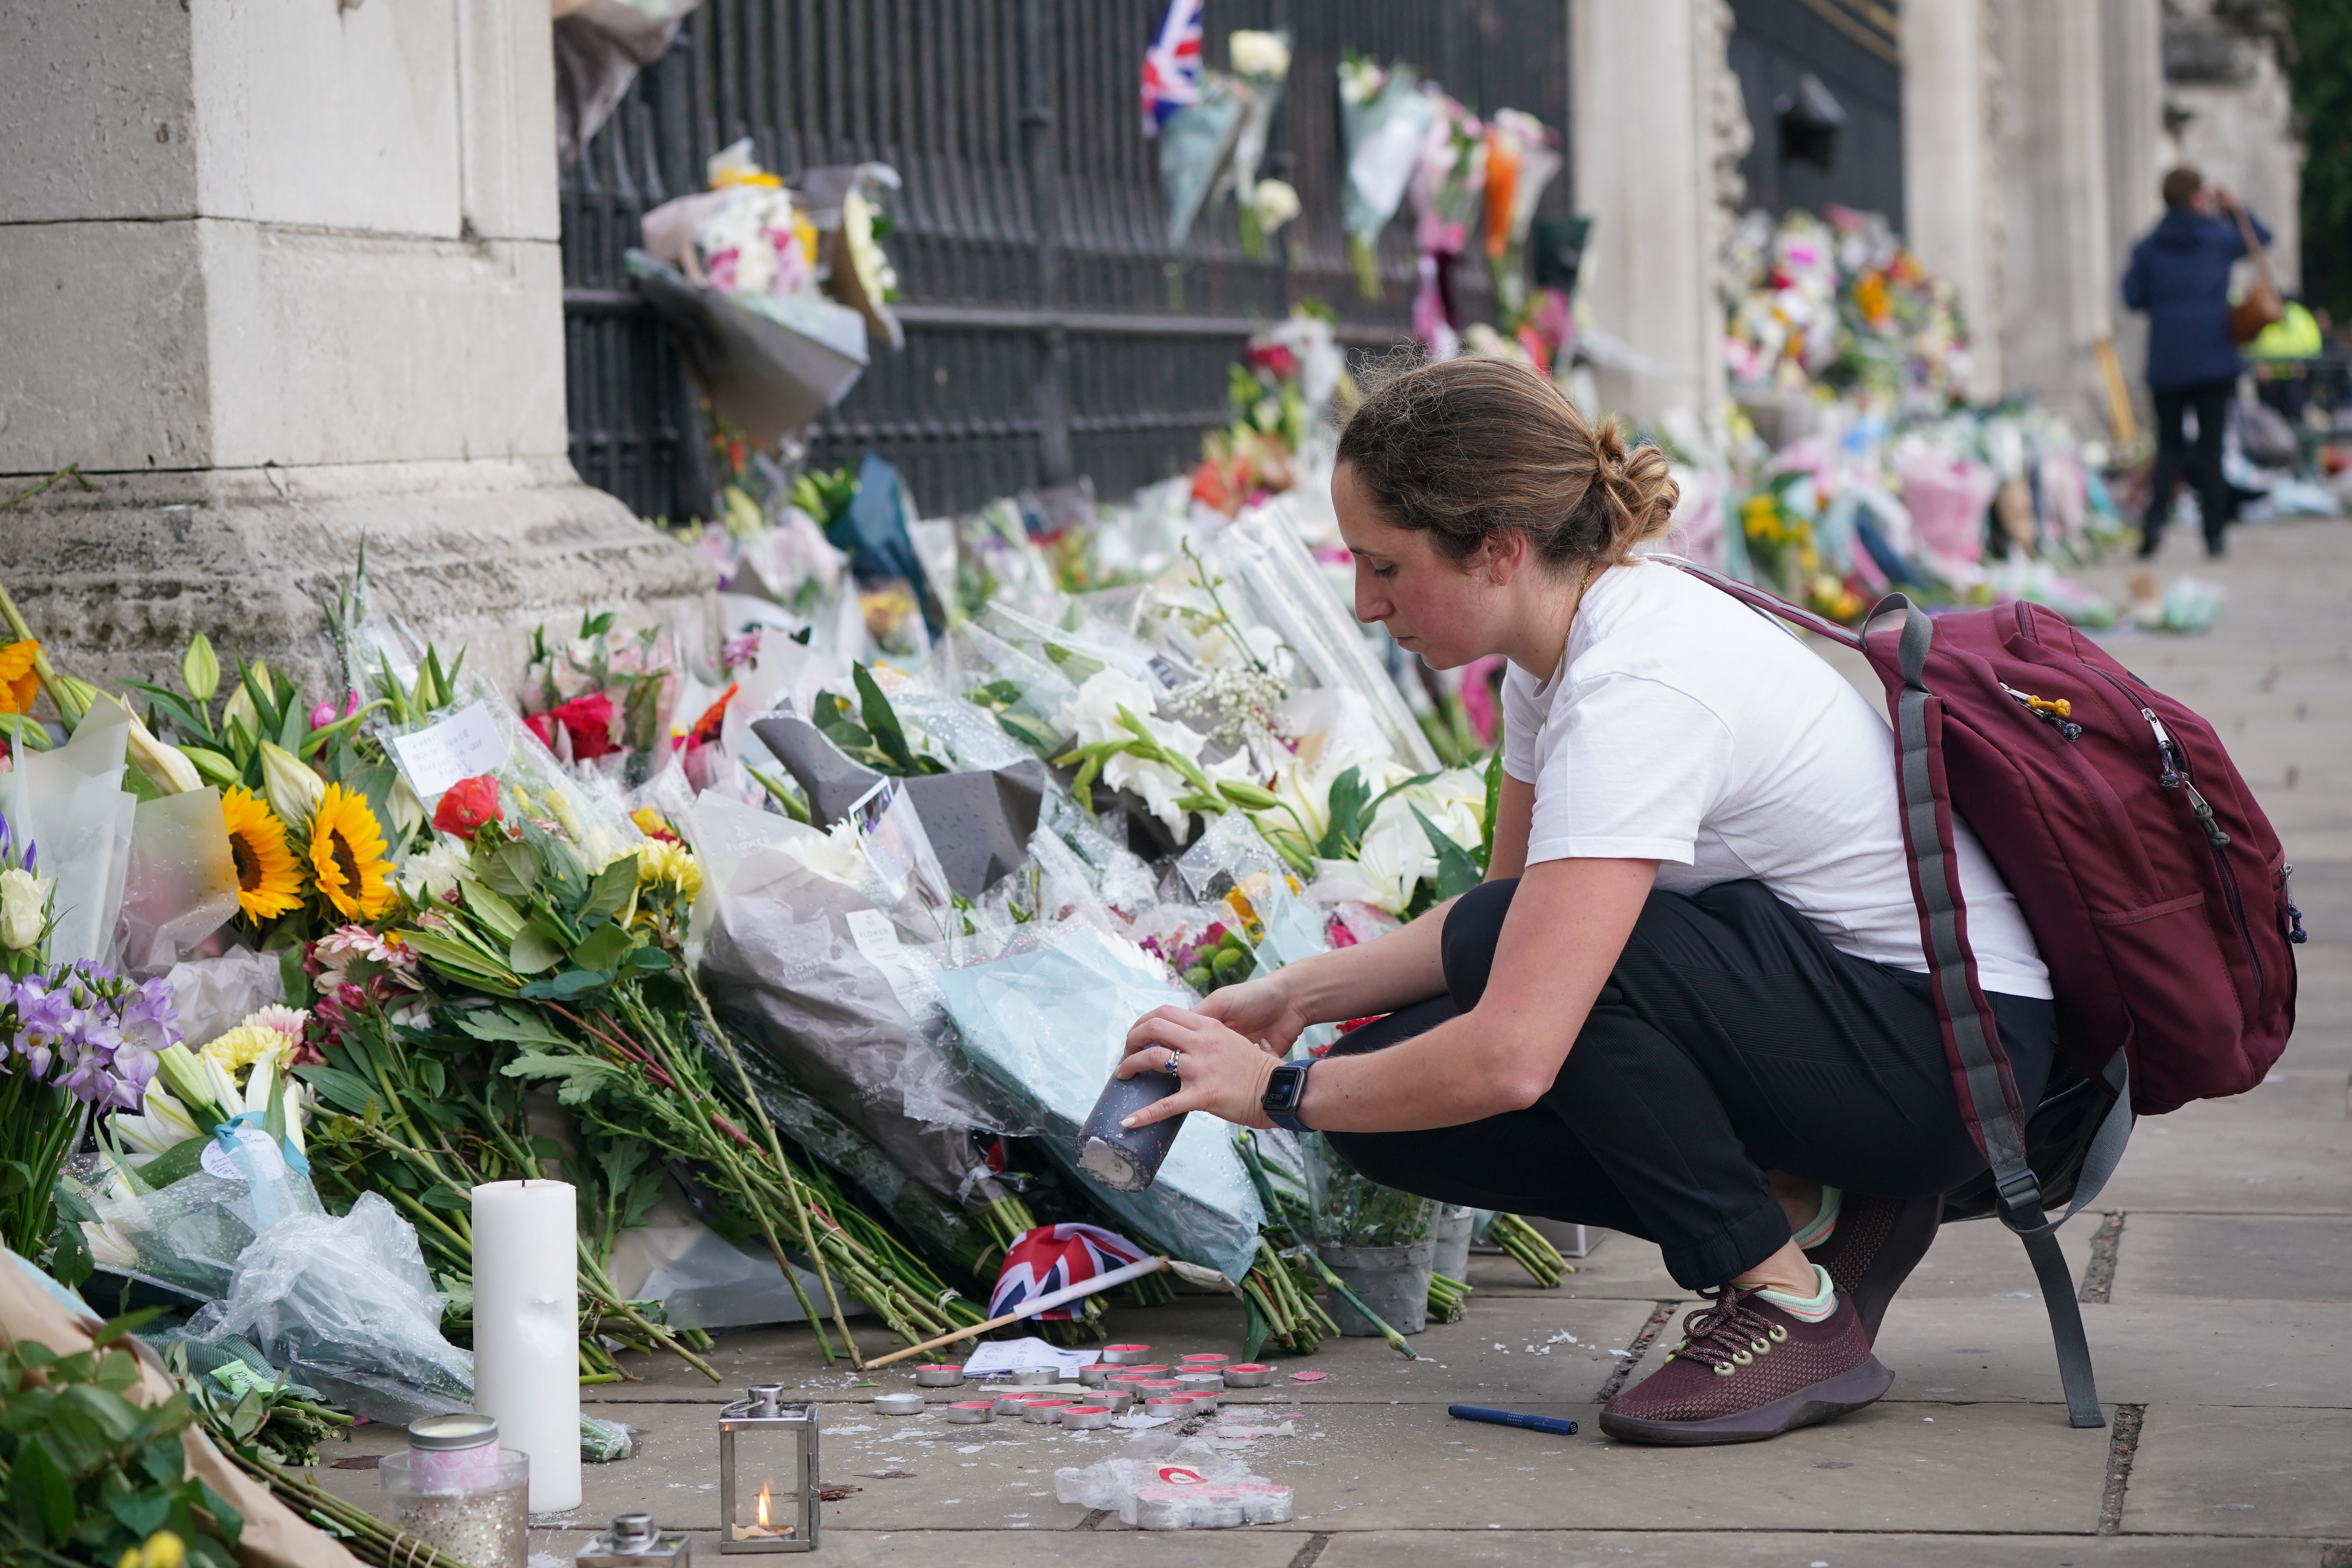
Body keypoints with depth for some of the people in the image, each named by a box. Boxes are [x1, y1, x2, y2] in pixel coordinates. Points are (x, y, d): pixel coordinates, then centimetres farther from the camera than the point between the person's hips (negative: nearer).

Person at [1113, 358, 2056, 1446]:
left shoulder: (1637, 692, -28)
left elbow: (1510, 1057, -34)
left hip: (1957, 1035, -9)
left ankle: (1795, 1311, -14)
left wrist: (1279, 1091, -19)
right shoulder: (1575, 636, 0)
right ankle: (1811, 1214, 2)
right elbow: (1505, 913, 13)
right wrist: (1297, 997, 1)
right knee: (1391, 1107, -7)